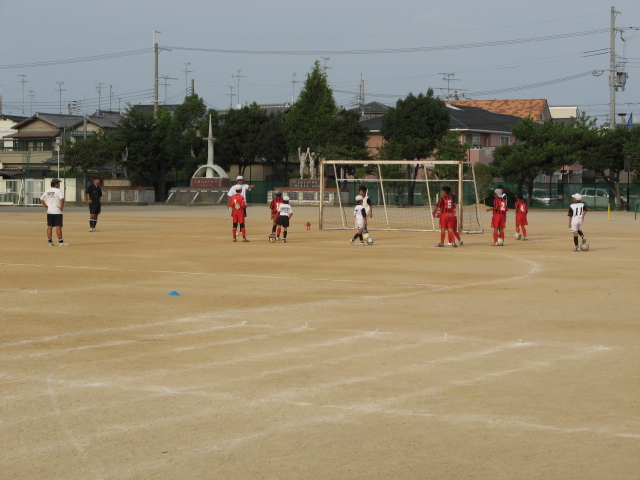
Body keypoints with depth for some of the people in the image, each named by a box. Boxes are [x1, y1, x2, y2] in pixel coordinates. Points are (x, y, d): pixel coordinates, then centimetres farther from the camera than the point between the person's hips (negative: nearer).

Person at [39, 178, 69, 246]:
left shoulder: (47, 191, 9)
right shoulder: (58, 191, -11)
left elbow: (41, 199, 13)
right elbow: (62, 199, -26)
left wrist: (46, 206, 12)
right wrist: (61, 207, -14)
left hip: (49, 212, 6)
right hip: (57, 212, -6)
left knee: (49, 226, 9)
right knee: (58, 226, -4)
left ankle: (50, 241, 11)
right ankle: (60, 242, -3)